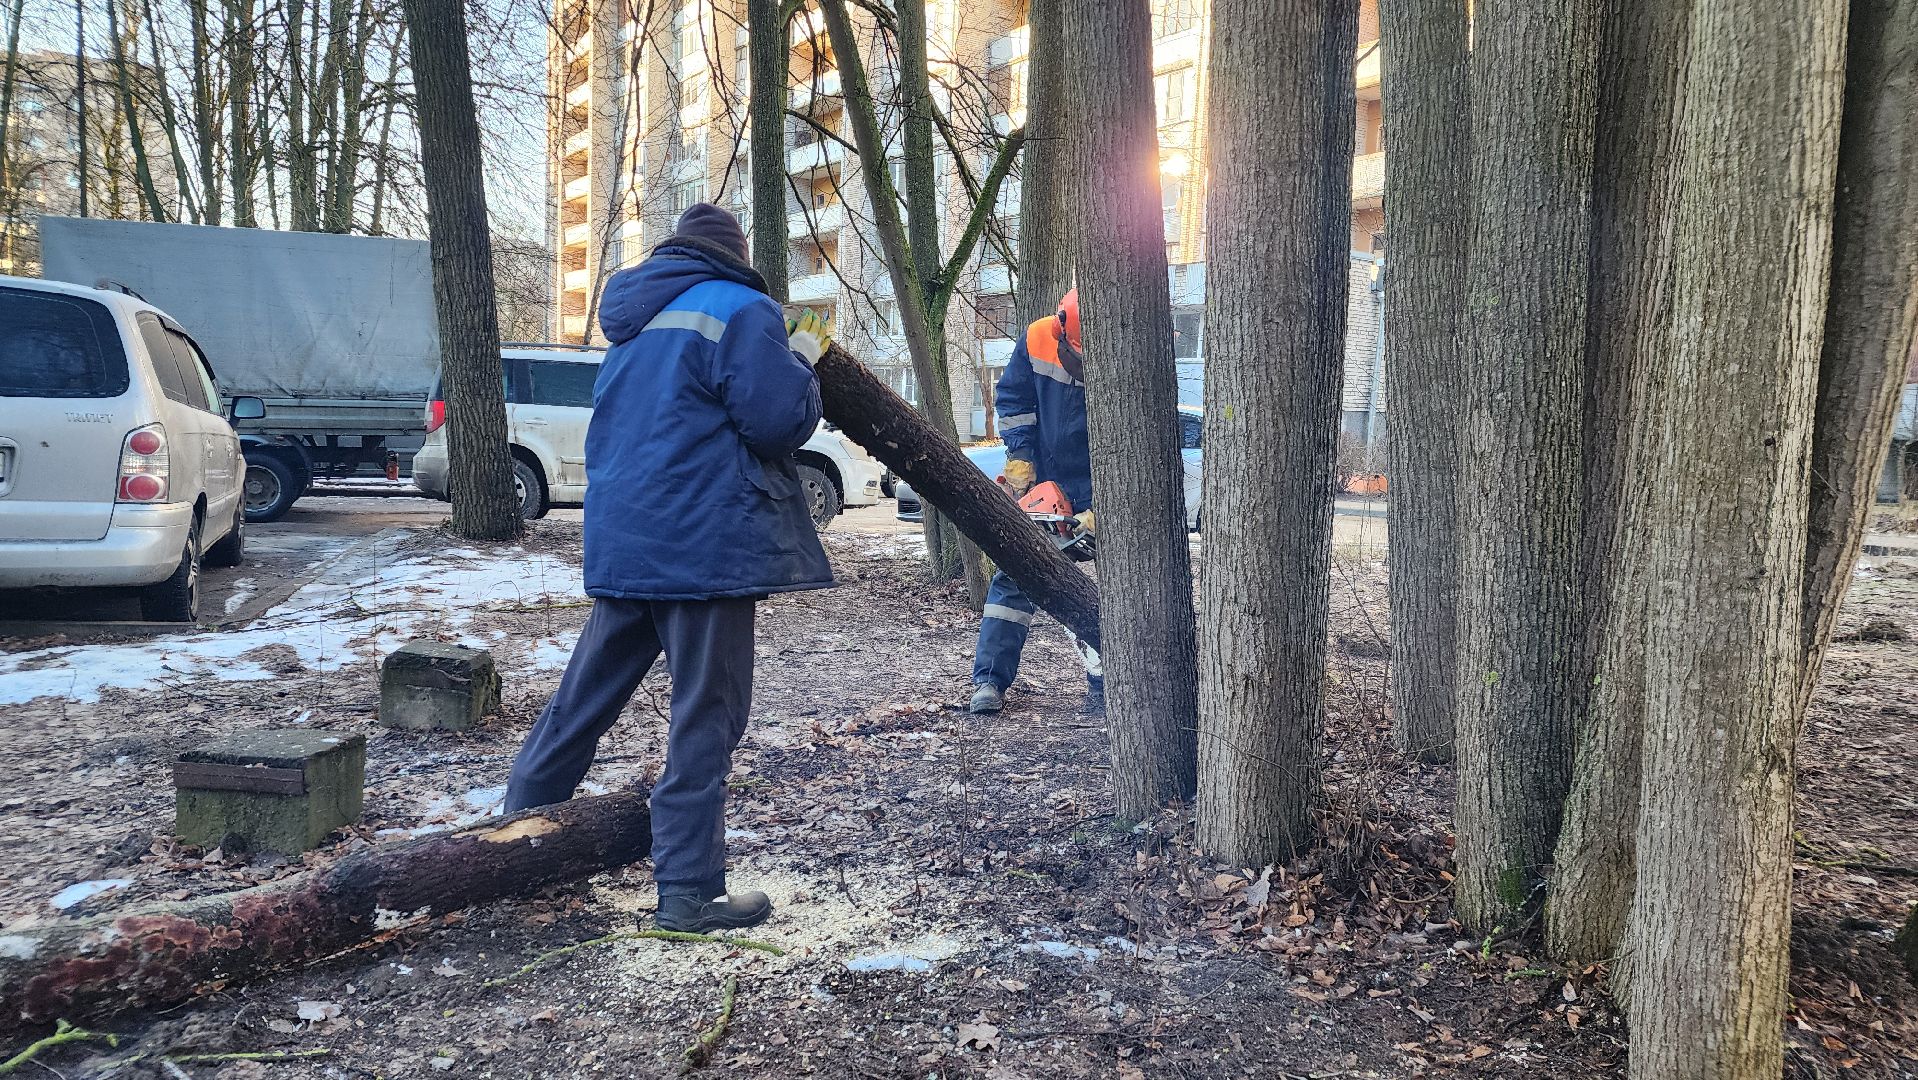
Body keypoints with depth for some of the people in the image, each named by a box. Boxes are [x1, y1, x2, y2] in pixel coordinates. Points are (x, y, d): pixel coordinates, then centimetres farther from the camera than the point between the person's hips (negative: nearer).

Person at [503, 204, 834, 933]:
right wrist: (801, 361, 5)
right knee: (705, 716, -1)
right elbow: (779, 421, -14)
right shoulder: (740, 311, -7)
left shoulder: (636, 318, 18)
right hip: (708, 545, -7)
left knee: (587, 694, 18)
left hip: (622, 542, 8)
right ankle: (689, 887, 4)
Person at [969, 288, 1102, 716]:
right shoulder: (1036, 340, -13)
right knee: (1014, 576, -1)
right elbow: (1012, 399, 1)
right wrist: (1020, 456, -8)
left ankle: (1103, 685, 9)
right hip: (1037, 483, 2)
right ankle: (989, 680, 1)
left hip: (1094, 492, -1)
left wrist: (1099, 509, -24)